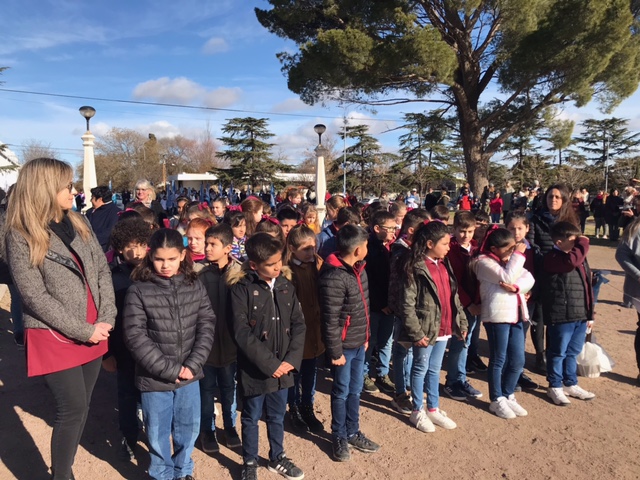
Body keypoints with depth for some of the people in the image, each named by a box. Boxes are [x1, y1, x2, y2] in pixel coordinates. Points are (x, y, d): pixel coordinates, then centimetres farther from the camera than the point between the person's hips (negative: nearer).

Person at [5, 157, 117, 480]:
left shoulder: (78, 223, 6)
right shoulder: (21, 236, -11)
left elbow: (102, 270, 5)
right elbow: (35, 297, -14)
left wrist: (107, 318, -6)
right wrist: (83, 331, -15)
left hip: (93, 333, 6)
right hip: (55, 338, -5)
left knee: (80, 408, 14)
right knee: (72, 410, -2)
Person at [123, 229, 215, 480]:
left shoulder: (195, 286, -2)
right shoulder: (138, 290, -11)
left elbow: (207, 326, -2)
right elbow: (135, 336, -14)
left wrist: (192, 365, -12)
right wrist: (169, 369, -15)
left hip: (189, 376, 3)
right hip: (154, 379, -2)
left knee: (188, 429, 18)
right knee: (158, 434, 15)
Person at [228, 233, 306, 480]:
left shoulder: (286, 285, 0)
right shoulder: (241, 288, -14)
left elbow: (298, 324, 2)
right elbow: (242, 332, -18)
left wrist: (292, 359, -9)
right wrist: (269, 363, -17)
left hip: (283, 366, 4)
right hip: (254, 368, -4)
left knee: (277, 416, 21)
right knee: (251, 418, 15)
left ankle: (277, 458, 42)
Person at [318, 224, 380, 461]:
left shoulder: (358, 268, 3)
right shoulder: (333, 277, -24)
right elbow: (330, 320, -21)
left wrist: (366, 336, 17)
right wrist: (335, 351, -16)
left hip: (359, 342, 8)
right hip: (344, 345, -7)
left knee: (355, 390, 19)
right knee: (342, 392, 10)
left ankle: (352, 433, 36)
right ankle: (339, 437, 29)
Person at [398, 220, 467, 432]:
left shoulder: (444, 265, 8)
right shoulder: (416, 268, -16)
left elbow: (454, 296, 14)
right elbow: (407, 305, -18)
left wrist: (462, 322, 11)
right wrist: (417, 333, -19)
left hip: (444, 328, 7)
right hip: (426, 330, -7)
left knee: (435, 369, 19)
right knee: (421, 369, 9)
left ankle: (433, 408, 33)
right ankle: (417, 411, 25)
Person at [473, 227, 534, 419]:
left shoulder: (511, 261, 17)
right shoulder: (484, 262, -7)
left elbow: (528, 278, 3)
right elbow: (507, 277, -21)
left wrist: (517, 287, -16)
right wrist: (518, 255, -16)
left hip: (516, 315, 8)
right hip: (496, 316, -7)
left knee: (518, 360, 11)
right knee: (498, 360, 4)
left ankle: (508, 395, 29)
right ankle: (497, 400, 18)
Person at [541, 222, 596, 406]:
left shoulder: (581, 258, 13)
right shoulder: (552, 258, -13)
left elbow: (588, 287, 17)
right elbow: (572, 261, -35)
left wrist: (590, 314, 17)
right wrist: (583, 244, -19)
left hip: (581, 316, 8)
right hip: (561, 317, -7)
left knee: (573, 353, 19)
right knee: (558, 353, 5)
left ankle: (570, 384, 34)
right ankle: (555, 387, 19)